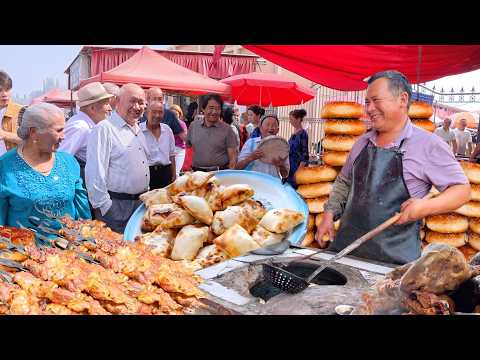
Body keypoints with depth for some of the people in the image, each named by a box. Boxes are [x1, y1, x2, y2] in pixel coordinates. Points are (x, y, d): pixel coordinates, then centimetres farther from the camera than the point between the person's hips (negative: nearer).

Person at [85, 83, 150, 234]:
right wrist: (104, 207, -18)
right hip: (116, 205, -8)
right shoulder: (104, 129, -13)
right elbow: (94, 174, -19)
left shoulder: (138, 131, 15)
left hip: (140, 203, 8)